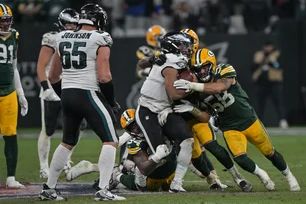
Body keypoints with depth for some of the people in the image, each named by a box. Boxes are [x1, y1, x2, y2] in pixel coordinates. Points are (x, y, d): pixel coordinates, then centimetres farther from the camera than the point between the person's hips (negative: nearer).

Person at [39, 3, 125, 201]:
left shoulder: (63, 38, 11)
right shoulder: (100, 40, -7)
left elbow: (53, 77, 17)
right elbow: (104, 77, -14)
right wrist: (112, 102, -2)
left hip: (67, 95, 6)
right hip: (88, 94, -6)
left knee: (68, 142, 23)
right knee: (111, 141, 1)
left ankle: (49, 188, 24)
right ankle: (103, 190, -9)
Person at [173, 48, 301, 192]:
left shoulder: (224, 72, -20)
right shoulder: (199, 85, -6)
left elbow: (220, 87, -42)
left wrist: (192, 86, -49)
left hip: (249, 120, -2)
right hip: (230, 129, 2)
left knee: (270, 153, 12)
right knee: (240, 157, -20)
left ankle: (289, 176, 37)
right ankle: (261, 175, 9)